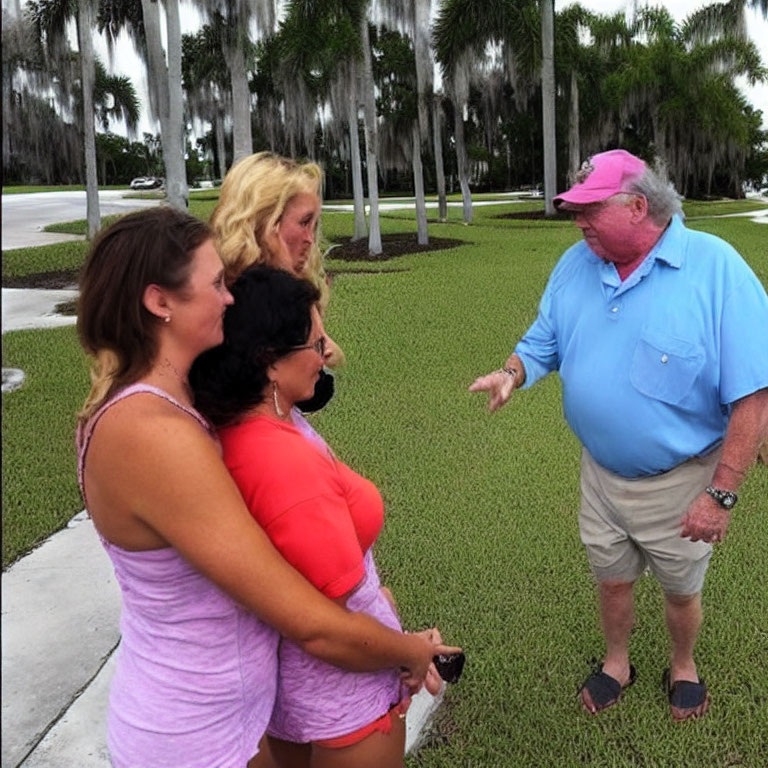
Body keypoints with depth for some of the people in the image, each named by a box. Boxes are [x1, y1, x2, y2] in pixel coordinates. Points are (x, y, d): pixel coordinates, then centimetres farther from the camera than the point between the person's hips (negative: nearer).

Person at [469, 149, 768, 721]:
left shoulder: (715, 268, -22)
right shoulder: (576, 265, -5)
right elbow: (543, 342, 6)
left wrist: (722, 494, -21)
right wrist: (512, 374, -18)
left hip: (680, 482, -4)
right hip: (601, 474, 4)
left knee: (681, 590, 21)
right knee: (611, 580, 23)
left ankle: (684, 667, 50)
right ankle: (617, 663, 51)